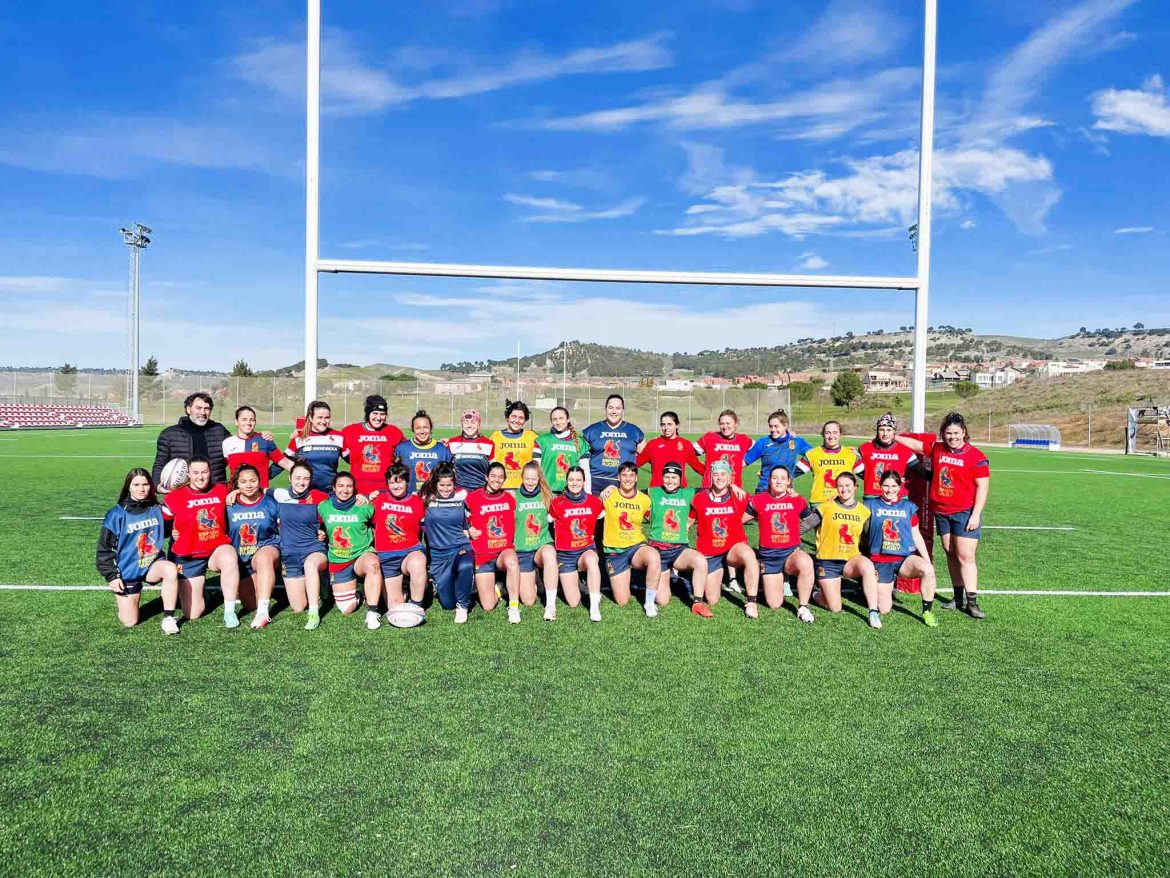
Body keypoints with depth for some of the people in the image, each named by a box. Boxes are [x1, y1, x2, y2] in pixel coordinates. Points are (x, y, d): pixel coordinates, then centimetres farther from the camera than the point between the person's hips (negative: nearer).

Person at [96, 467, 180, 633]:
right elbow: (105, 547, -6)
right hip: (127, 571, -1)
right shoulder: (117, 514, -11)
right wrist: (112, 576, -8)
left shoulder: (157, 510, -3)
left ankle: (168, 618, -22)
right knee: (130, 622, 2)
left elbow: (167, 531, 15)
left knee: (171, 570, -35)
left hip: (152, 565, 1)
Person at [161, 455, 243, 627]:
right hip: (188, 558, 0)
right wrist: (171, 532, -5)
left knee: (229, 558, -40)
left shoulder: (222, 491, 0)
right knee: (192, 614, 0)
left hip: (217, 550, 0)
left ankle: (229, 612, -25)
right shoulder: (175, 497, -5)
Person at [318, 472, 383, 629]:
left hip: (363, 554, -2)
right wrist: (321, 536, 4)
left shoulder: (364, 507, -6)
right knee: (347, 610, -3)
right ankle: (354, 591, 33)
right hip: (337, 560, 2)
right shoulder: (323, 507, 0)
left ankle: (372, 613, -35)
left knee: (373, 563, -41)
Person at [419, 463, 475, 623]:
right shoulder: (427, 498, 0)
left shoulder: (462, 496, 0)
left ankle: (462, 606, -14)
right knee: (448, 604, -1)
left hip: (460, 548, -1)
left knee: (466, 567, -39)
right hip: (438, 554, 1)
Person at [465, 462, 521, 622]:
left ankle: (513, 607, -24)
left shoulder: (509, 498, 4)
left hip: (505, 550, 1)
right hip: (482, 555, -1)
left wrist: (512, 542, 5)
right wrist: (468, 531, -10)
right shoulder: (473, 498, -4)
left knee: (512, 561, -39)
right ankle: (494, 587, 25)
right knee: (488, 607, -10)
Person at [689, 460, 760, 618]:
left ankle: (751, 603, -24)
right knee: (712, 600, -2)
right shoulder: (699, 499, -4)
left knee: (749, 554, -37)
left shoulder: (740, 497, -5)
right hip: (709, 554, 1)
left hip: (733, 549, 0)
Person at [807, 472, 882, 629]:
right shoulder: (826, 507, -6)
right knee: (835, 609, -1)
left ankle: (873, 612, -26)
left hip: (852, 560, 2)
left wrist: (874, 567, 3)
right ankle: (818, 594, 33)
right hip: (828, 561, -2)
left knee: (867, 565, -34)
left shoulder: (864, 511, 3)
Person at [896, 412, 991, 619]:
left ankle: (972, 602, -4)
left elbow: (982, 487, -9)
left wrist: (976, 514, -13)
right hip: (942, 512, 5)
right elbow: (914, 443, 21)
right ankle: (959, 598, 18)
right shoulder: (936, 449, 6)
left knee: (965, 556, -8)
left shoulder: (976, 456, -8)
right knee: (951, 555, 10)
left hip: (965, 513, -5)